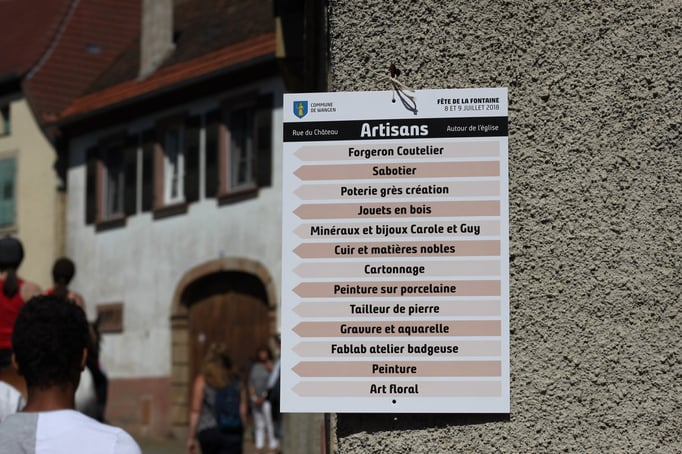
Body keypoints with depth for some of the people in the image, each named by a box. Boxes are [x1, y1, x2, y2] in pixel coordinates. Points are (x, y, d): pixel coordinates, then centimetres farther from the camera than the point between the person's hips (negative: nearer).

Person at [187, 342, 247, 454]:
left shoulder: (202, 381, -4)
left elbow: (195, 411, -6)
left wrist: (191, 437, -1)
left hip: (208, 432, -1)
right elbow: (243, 410, 5)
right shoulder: (237, 381, 3)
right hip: (233, 433, 1)